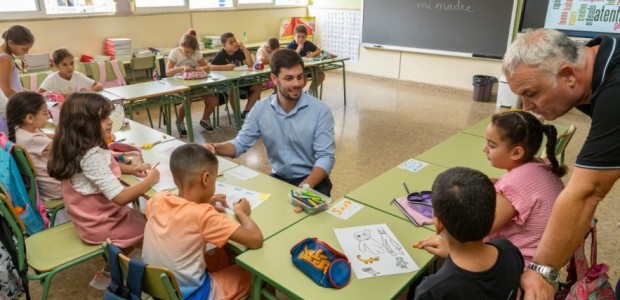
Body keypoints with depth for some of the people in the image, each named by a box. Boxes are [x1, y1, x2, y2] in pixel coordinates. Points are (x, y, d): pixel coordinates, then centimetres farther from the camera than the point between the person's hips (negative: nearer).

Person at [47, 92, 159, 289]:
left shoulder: (77, 148, -2)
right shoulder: (91, 156, -32)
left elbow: (104, 166, 17)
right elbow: (120, 197, -35)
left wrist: (132, 169, -1)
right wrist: (150, 180, -21)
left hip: (91, 218, 9)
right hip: (100, 225, -9)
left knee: (142, 220, 24)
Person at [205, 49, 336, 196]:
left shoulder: (320, 110, -13)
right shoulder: (261, 108, -3)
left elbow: (326, 157, -16)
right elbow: (240, 144, 2)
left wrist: (304, 187, -31)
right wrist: (215, 148, -19)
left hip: (312, 181, -2)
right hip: (278, 179, 3)